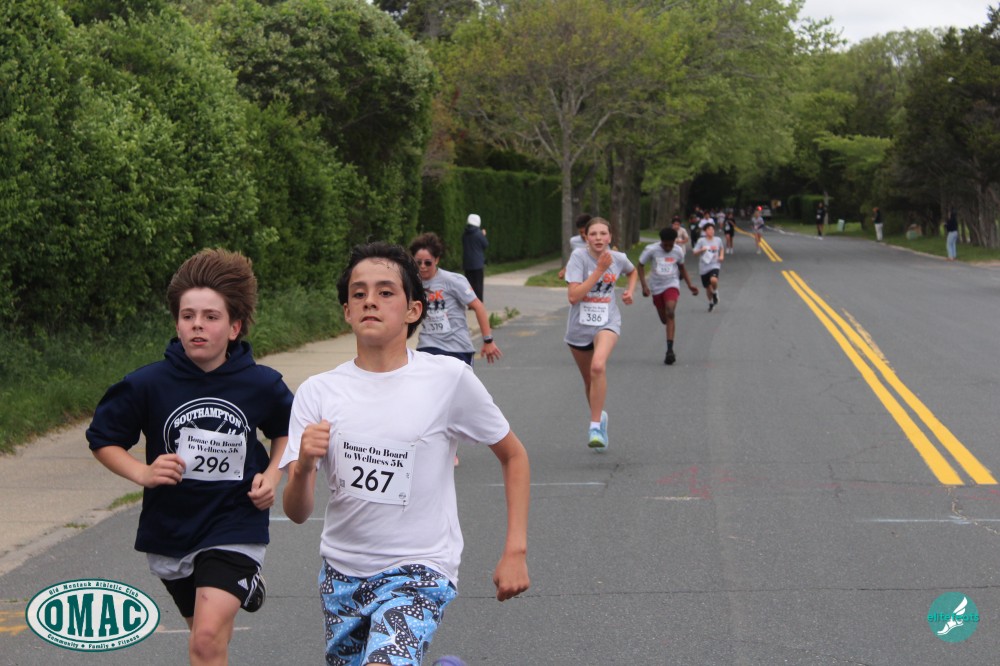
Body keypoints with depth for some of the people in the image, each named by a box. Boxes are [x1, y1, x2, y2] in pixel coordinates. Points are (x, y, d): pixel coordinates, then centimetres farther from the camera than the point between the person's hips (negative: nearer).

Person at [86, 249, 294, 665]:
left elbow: (285, 431, 14)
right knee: (203, 632, 22)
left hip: (235, 526, -2)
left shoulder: (261, 385, -8)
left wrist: (272, 475, -4)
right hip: (170, 531, 2)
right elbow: (102, 440, 1)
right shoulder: (149, 384, -12)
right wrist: (142, 473, -17)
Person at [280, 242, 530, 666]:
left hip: (419, 571, -4)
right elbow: (297, 513, -4)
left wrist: (515, 550, -2)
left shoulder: (449, 380, -8)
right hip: (341, 571, 4)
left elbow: (513, 456, 5)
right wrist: (302, 468, -26)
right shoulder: (318, 393, -2)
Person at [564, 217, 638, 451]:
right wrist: (600, 269, -24)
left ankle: (595, 427, -25)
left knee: (598, 366, -30)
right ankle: (599, 416, 46)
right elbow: (573, 296, -23)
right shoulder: (579, 256, -14)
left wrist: (630, 290, 3)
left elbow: (633, 271, 23)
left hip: (607, 322, -1)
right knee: (589, 379, 17)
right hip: (579, 326, 1)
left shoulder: (618, 258, -4)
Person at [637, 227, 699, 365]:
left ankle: (670, 350, -28)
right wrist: (644, 286, -11)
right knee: (664, 319, 7)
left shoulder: (678, 251, -4)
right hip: (656, 287, 1)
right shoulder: (651, 249, -11)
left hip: (672, 285, -1)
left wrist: (689, 285, 9)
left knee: (670, 313, -23)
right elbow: (641, 266, -1)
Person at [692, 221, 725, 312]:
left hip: (714, 265, 0)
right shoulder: (701, 241, -5)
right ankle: (711, 302, 35)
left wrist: (721, 256, 7)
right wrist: (702, 250, -22)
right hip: (704, 267, 0)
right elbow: (694, 253, -5)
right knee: (708, 287, 9)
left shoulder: (718, 240, 3)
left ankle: (715, 292, 2)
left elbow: (722, 248, 24)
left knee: (713, 280, -30)